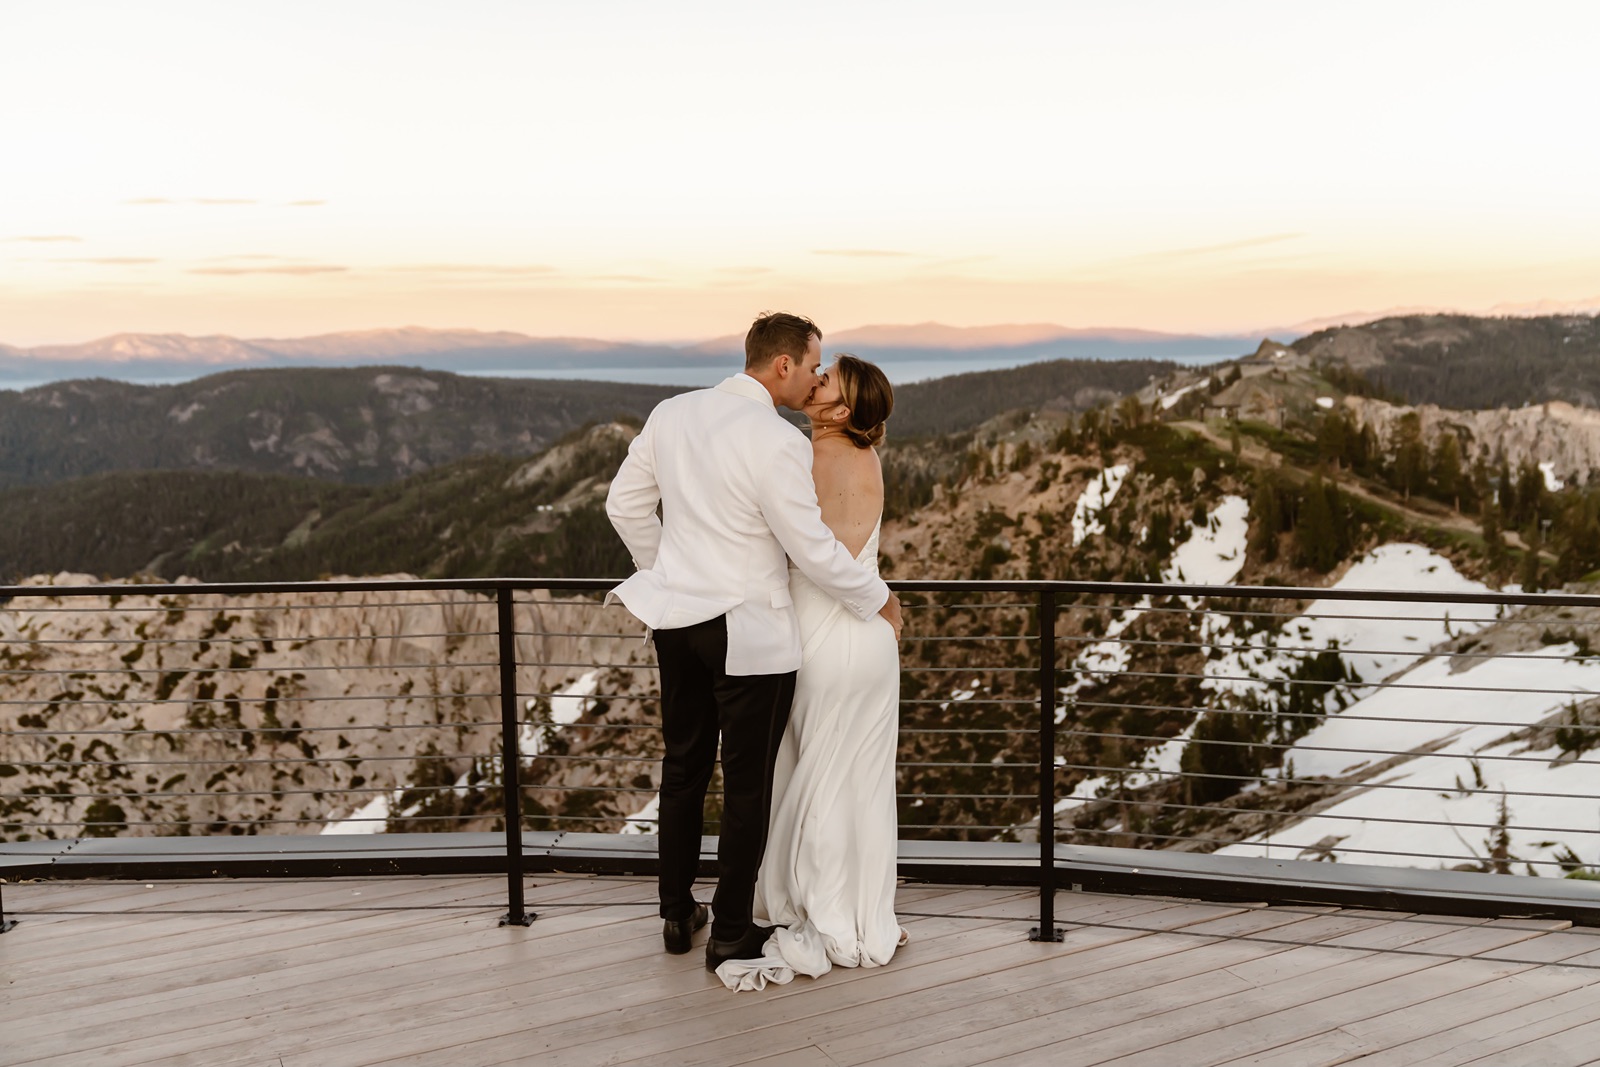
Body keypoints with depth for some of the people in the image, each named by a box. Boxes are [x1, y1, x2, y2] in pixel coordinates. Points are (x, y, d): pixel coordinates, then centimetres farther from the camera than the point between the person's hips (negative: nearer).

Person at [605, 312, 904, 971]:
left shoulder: (670, 415, 2)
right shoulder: (777, 442, -19)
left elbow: (624, 506, 11)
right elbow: (813, 549, -16)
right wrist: (878, 600, -1)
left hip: (677, 616, 7)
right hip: (749, 632, -7)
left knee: (683, 768, 19)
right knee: (747, 783, 8)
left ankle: (677, 915, 32)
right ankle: (731, 934, 20)